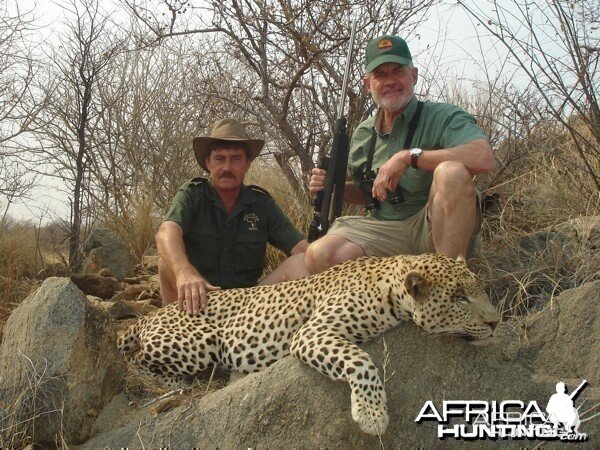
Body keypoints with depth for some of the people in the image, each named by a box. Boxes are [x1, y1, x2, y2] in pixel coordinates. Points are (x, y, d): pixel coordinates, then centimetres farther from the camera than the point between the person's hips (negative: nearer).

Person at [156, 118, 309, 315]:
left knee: (300, 263, -18)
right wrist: (184, 272, -50)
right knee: (171, 256, -28)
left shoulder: (262, 202, 2)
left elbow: (302, 248, -6)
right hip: (197, 297, -2)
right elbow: (167, 233, -28)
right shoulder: (192, 194, -6)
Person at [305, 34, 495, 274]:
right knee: (319, 256, -25)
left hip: (434, 228, -3)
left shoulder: (442, 117, -6)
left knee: (450, 172, -35)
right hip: (383, 231, 3)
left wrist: (409, 156, -26)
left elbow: (484, 158, -27)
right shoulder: (363, 134, 13)